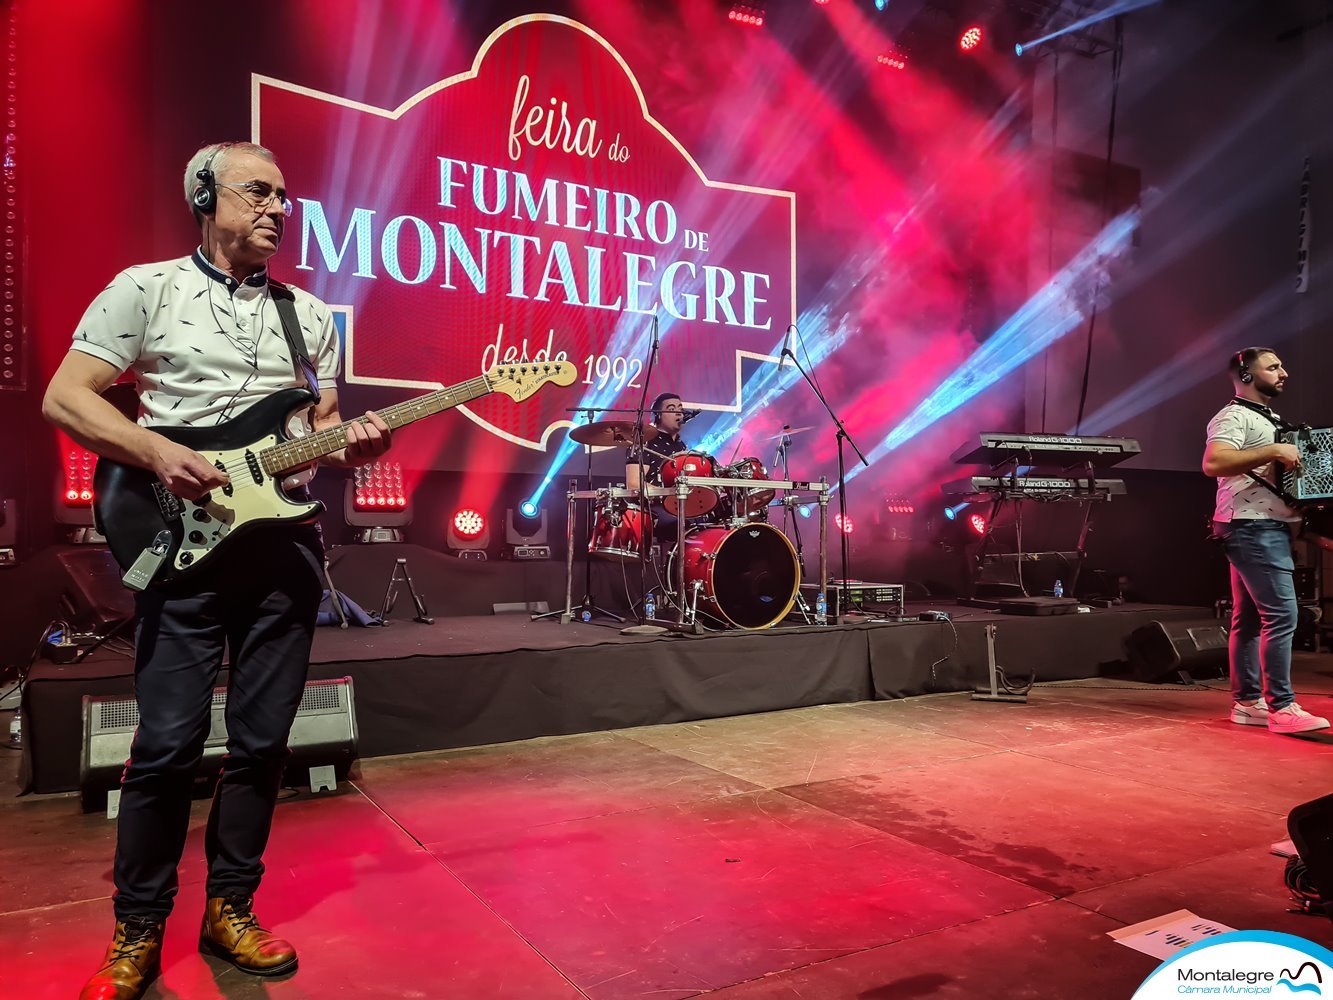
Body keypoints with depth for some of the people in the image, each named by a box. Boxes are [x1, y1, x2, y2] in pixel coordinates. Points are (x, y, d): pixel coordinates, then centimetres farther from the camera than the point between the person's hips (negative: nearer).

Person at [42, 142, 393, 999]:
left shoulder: (312, 316, 15)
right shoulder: (145, 288, 5)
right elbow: (64, 397, 1)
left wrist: (350, 446, -6)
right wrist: (159, 454, -13)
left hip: (288, 540, 4)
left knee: (263, 739, 7)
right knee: (169, 742, -2)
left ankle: (230, 908, 24)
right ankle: (139, 926, 18)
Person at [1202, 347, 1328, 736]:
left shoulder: (1269, 418, 22)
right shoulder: (1234, 416, -8)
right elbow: (1213, 462, -26)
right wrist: (1272, 451, -23)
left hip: (1266, 528, 10)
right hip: (1254, 528, -10)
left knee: (1250, 617, 9)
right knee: (1281, 614, -13)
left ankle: (1247, 702, 12)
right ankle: (1282, 707, -10)